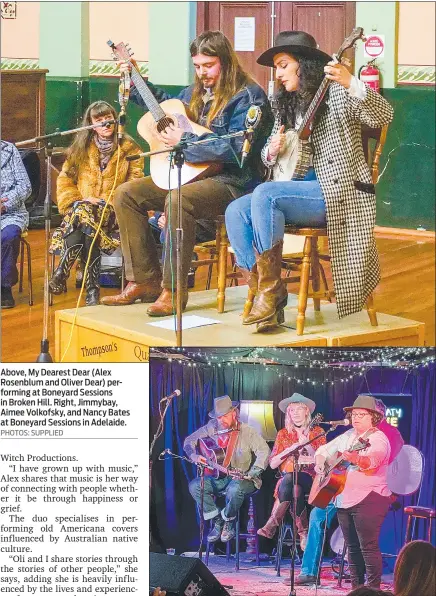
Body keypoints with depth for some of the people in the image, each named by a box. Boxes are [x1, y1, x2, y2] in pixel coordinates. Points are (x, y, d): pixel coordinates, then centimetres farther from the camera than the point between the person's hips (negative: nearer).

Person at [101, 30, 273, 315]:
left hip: (232, 182, -9)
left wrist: (184, 141, -20)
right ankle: (145, 281, -2)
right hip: (191, 174, 9)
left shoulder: (247, 96, -12)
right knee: (126, 194, -3)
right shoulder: (196, 92, 14)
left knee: (178, 199, -38)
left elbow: (237, 148, -24)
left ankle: (173, 289, -27)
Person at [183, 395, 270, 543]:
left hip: (241, 478, -5)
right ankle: (217, 521, -6)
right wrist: (194, 456, -11)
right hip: (218, 476, 5)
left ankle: (228, 522, -8)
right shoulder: (211, 429, 2)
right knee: (194, 485, -19)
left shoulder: (247, 432, -10)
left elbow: (264, 452, -19)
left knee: (235, 489, -39)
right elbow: (189, 441, 10)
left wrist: (250, 474, -28)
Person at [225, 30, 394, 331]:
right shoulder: (288, 105, 20)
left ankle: (272, 289, -24)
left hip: (337, 192, -8)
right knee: (236, 212, -12)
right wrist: (272, 151, -2)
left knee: (264, 194, -30)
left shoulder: (336, 94, -3)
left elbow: (384, 116, -19)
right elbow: (269, 158, 23)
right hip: (298, 191, 8)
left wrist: (351, 83, -34)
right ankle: (262, 292, -13)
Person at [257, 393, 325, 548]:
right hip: (287, 478, 2)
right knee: (295, 489, -37)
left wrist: (307, 446, -17)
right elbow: (272, 464, 6)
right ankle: (303, 532, -28)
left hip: (310, 479, -2)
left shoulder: (317, 432, 9)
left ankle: (272, 524, -31)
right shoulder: (283, 434, 13)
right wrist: (289, 450, -8)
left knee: (289, 479, -37)